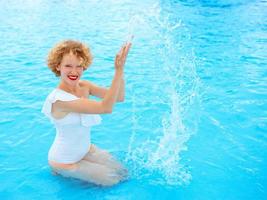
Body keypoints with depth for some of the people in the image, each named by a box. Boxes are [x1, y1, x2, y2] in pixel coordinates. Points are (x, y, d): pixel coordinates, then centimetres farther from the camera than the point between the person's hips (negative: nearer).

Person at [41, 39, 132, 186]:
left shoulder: (84, 86, -10)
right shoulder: (59, 98, -33)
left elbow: (119, 97, -18)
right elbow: (105, 107, -40)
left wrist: (119, 69, -32)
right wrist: (119, 70, -43)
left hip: (85, 149, 8)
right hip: (64, 161, -7)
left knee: (123, 173, 11)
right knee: (112, 180, 0)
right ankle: (63, 172, 12)